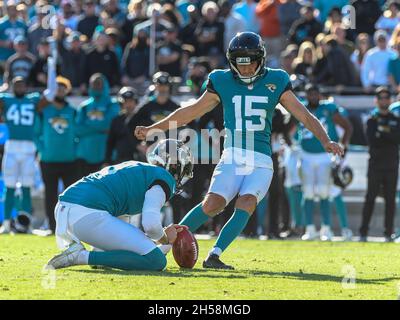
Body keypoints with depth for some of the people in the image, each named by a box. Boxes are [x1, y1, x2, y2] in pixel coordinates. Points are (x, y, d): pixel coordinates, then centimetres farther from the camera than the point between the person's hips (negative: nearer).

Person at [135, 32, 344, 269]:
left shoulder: (275, 82, 7)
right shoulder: (222, 82, 9)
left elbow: (305, 116, 7)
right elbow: (191, 112, 18)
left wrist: (326, 141, -9)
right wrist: (153, 129, 19)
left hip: (261, 162, 0)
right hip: (233, 156, 0)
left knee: (246, 203, -23)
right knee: (213, 204, -19)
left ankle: (214, 256, -24)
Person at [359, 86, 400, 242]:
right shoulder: (371, 120, 8)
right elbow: (371, 141, -7)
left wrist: (384, 132, -12)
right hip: (375, 164, -2)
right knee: (370, 198, -5)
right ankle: (363, 232, -4)